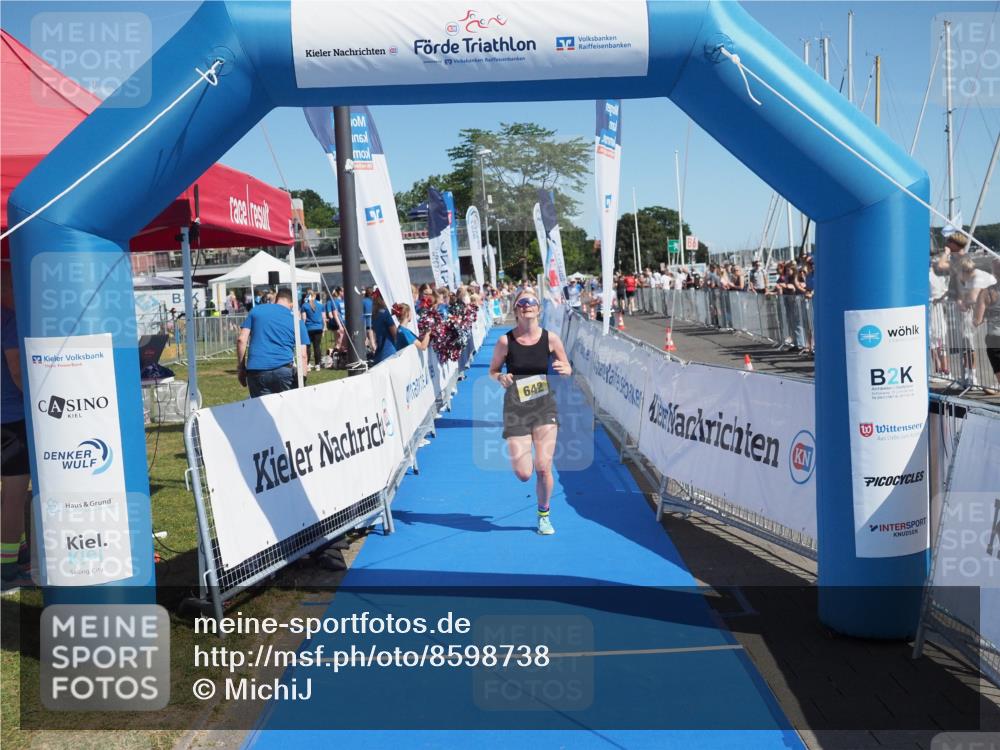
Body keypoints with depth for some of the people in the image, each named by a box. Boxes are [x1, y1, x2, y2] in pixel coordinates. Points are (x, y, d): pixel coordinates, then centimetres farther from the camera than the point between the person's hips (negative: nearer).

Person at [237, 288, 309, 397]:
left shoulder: (256, 310, 16)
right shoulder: (296, 319, 14)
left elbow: (241, 340, 7)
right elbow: (302, 355, 7)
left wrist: (240, 367, 12)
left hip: (256, 370, 1)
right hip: (283, 369, -1)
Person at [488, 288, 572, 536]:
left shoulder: (550, 338, -5)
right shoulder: (505, 341, -9)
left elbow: (567, 369, 6)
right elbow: (493, 371, 4)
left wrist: (564, 370, -18)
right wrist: (501, 378, -18)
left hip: (544, 406, 1)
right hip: (516, 408, 0)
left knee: (543, 467, -2)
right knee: (523, 474, -3)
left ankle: (543, 516, 23)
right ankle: (519, 453, 36)